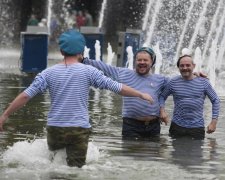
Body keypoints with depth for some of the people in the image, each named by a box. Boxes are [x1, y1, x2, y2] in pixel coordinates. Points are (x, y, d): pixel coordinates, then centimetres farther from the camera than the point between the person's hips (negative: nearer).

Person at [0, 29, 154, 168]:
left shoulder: (49, 73, -2)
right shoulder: (88, 71, -5)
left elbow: (25, 96, -5)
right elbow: (117, 87, -3)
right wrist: (141, 95, 10)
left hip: (55, 128, 2)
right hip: (79, 130, -2)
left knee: (54, 150, 31)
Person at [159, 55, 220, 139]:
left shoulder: (203, 82, 1)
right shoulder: (173, 82, 3)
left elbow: (215, 100, 6)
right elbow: (162, 96, 13)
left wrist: (214, 122, 0)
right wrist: (162, 111, -6)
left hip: (197, 127, -1)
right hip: (177, 126, 1)